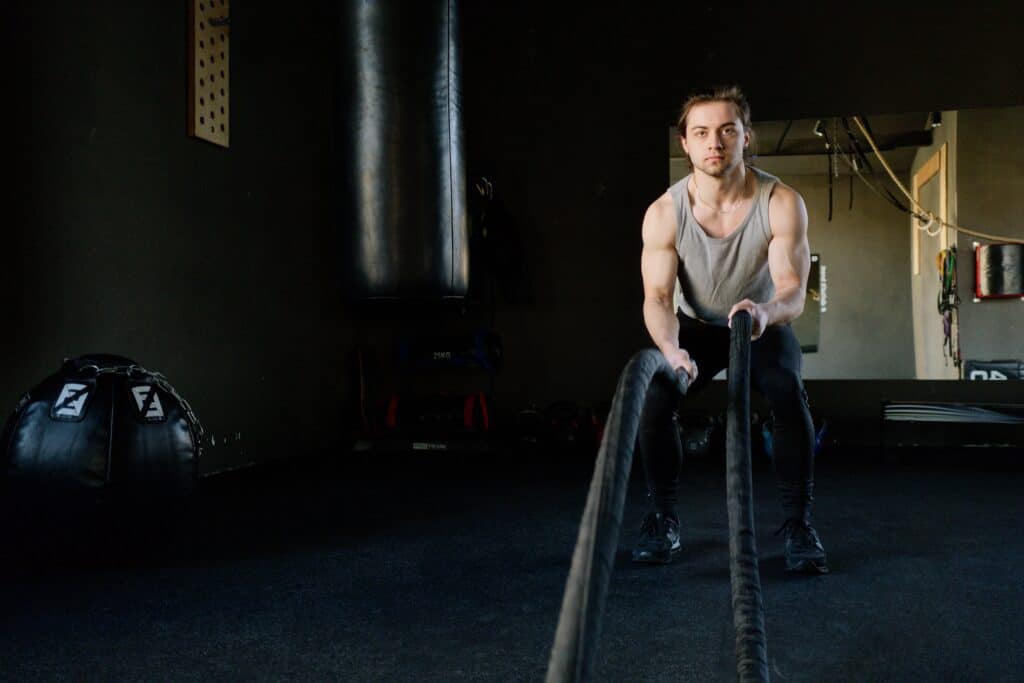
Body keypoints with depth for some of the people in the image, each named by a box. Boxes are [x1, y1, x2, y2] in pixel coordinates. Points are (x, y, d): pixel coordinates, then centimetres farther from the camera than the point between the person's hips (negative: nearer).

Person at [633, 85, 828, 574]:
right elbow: (657, 296, -28)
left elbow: (793, 289, -33)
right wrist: (671, 348, -50)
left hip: (764, 324, -1)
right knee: (655, 396, -25)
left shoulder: (782, 204, -25)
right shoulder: (664, 213, -22)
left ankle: (798, 524, -13)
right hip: (696, 326, 1)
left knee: (788, 395, -30)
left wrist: (766, 310, -58)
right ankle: (663, 520, -5)